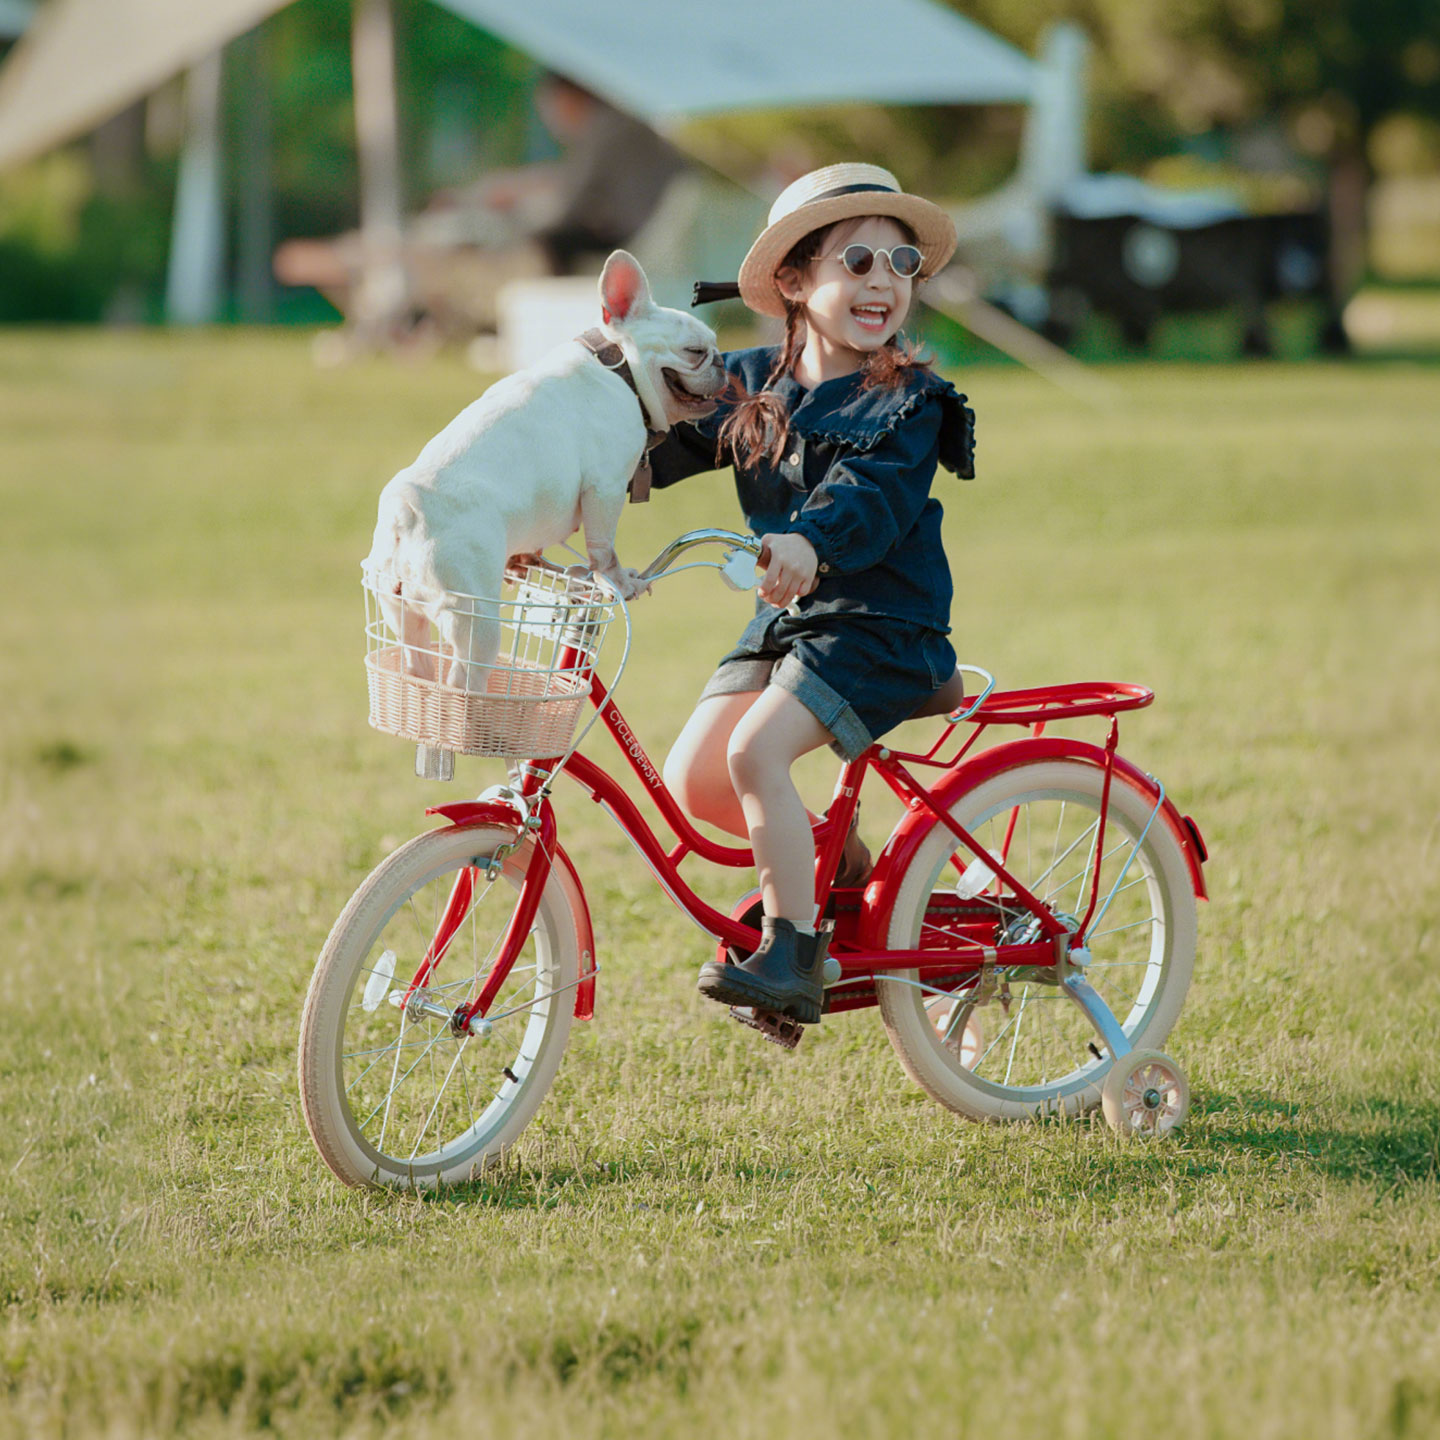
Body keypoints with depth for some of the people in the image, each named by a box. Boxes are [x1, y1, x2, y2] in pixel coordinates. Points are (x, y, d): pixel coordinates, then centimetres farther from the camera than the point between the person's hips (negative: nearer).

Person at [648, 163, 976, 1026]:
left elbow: (873, 497, -26)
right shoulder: (752, 386, 8)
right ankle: (843, 865, 17)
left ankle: (792, 955, -16)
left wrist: (808, 543, -47)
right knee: (692, 780, -5)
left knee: (755, 752, -25)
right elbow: (656, 447, 8)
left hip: (881, 628, -7)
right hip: (783, 623, 7)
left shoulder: (907, 402, -9)